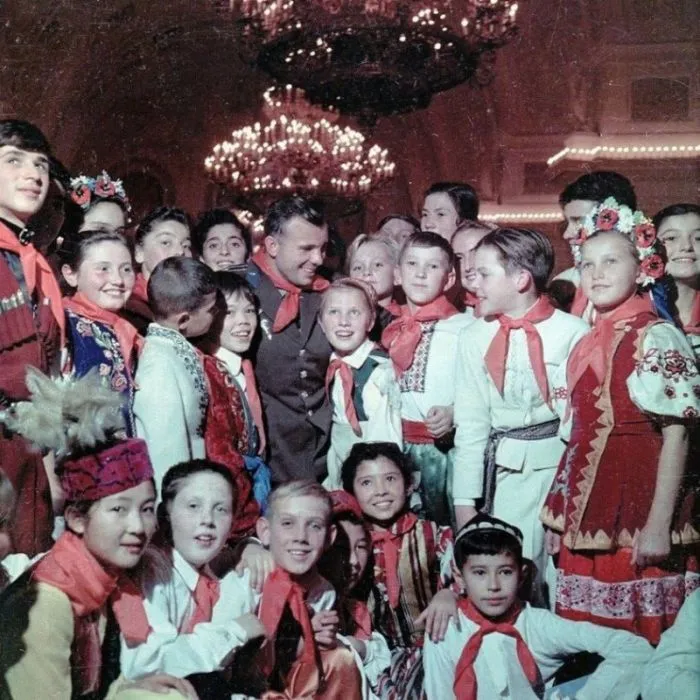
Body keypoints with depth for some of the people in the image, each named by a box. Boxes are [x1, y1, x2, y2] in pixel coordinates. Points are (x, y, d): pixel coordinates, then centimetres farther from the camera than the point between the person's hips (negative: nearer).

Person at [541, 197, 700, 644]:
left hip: (636, 520, -6)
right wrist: (563, 520, 15)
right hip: (587, 518, 7)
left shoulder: (656, 338, -9)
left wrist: (659, 526, -17)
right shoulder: (587, 343, 12)